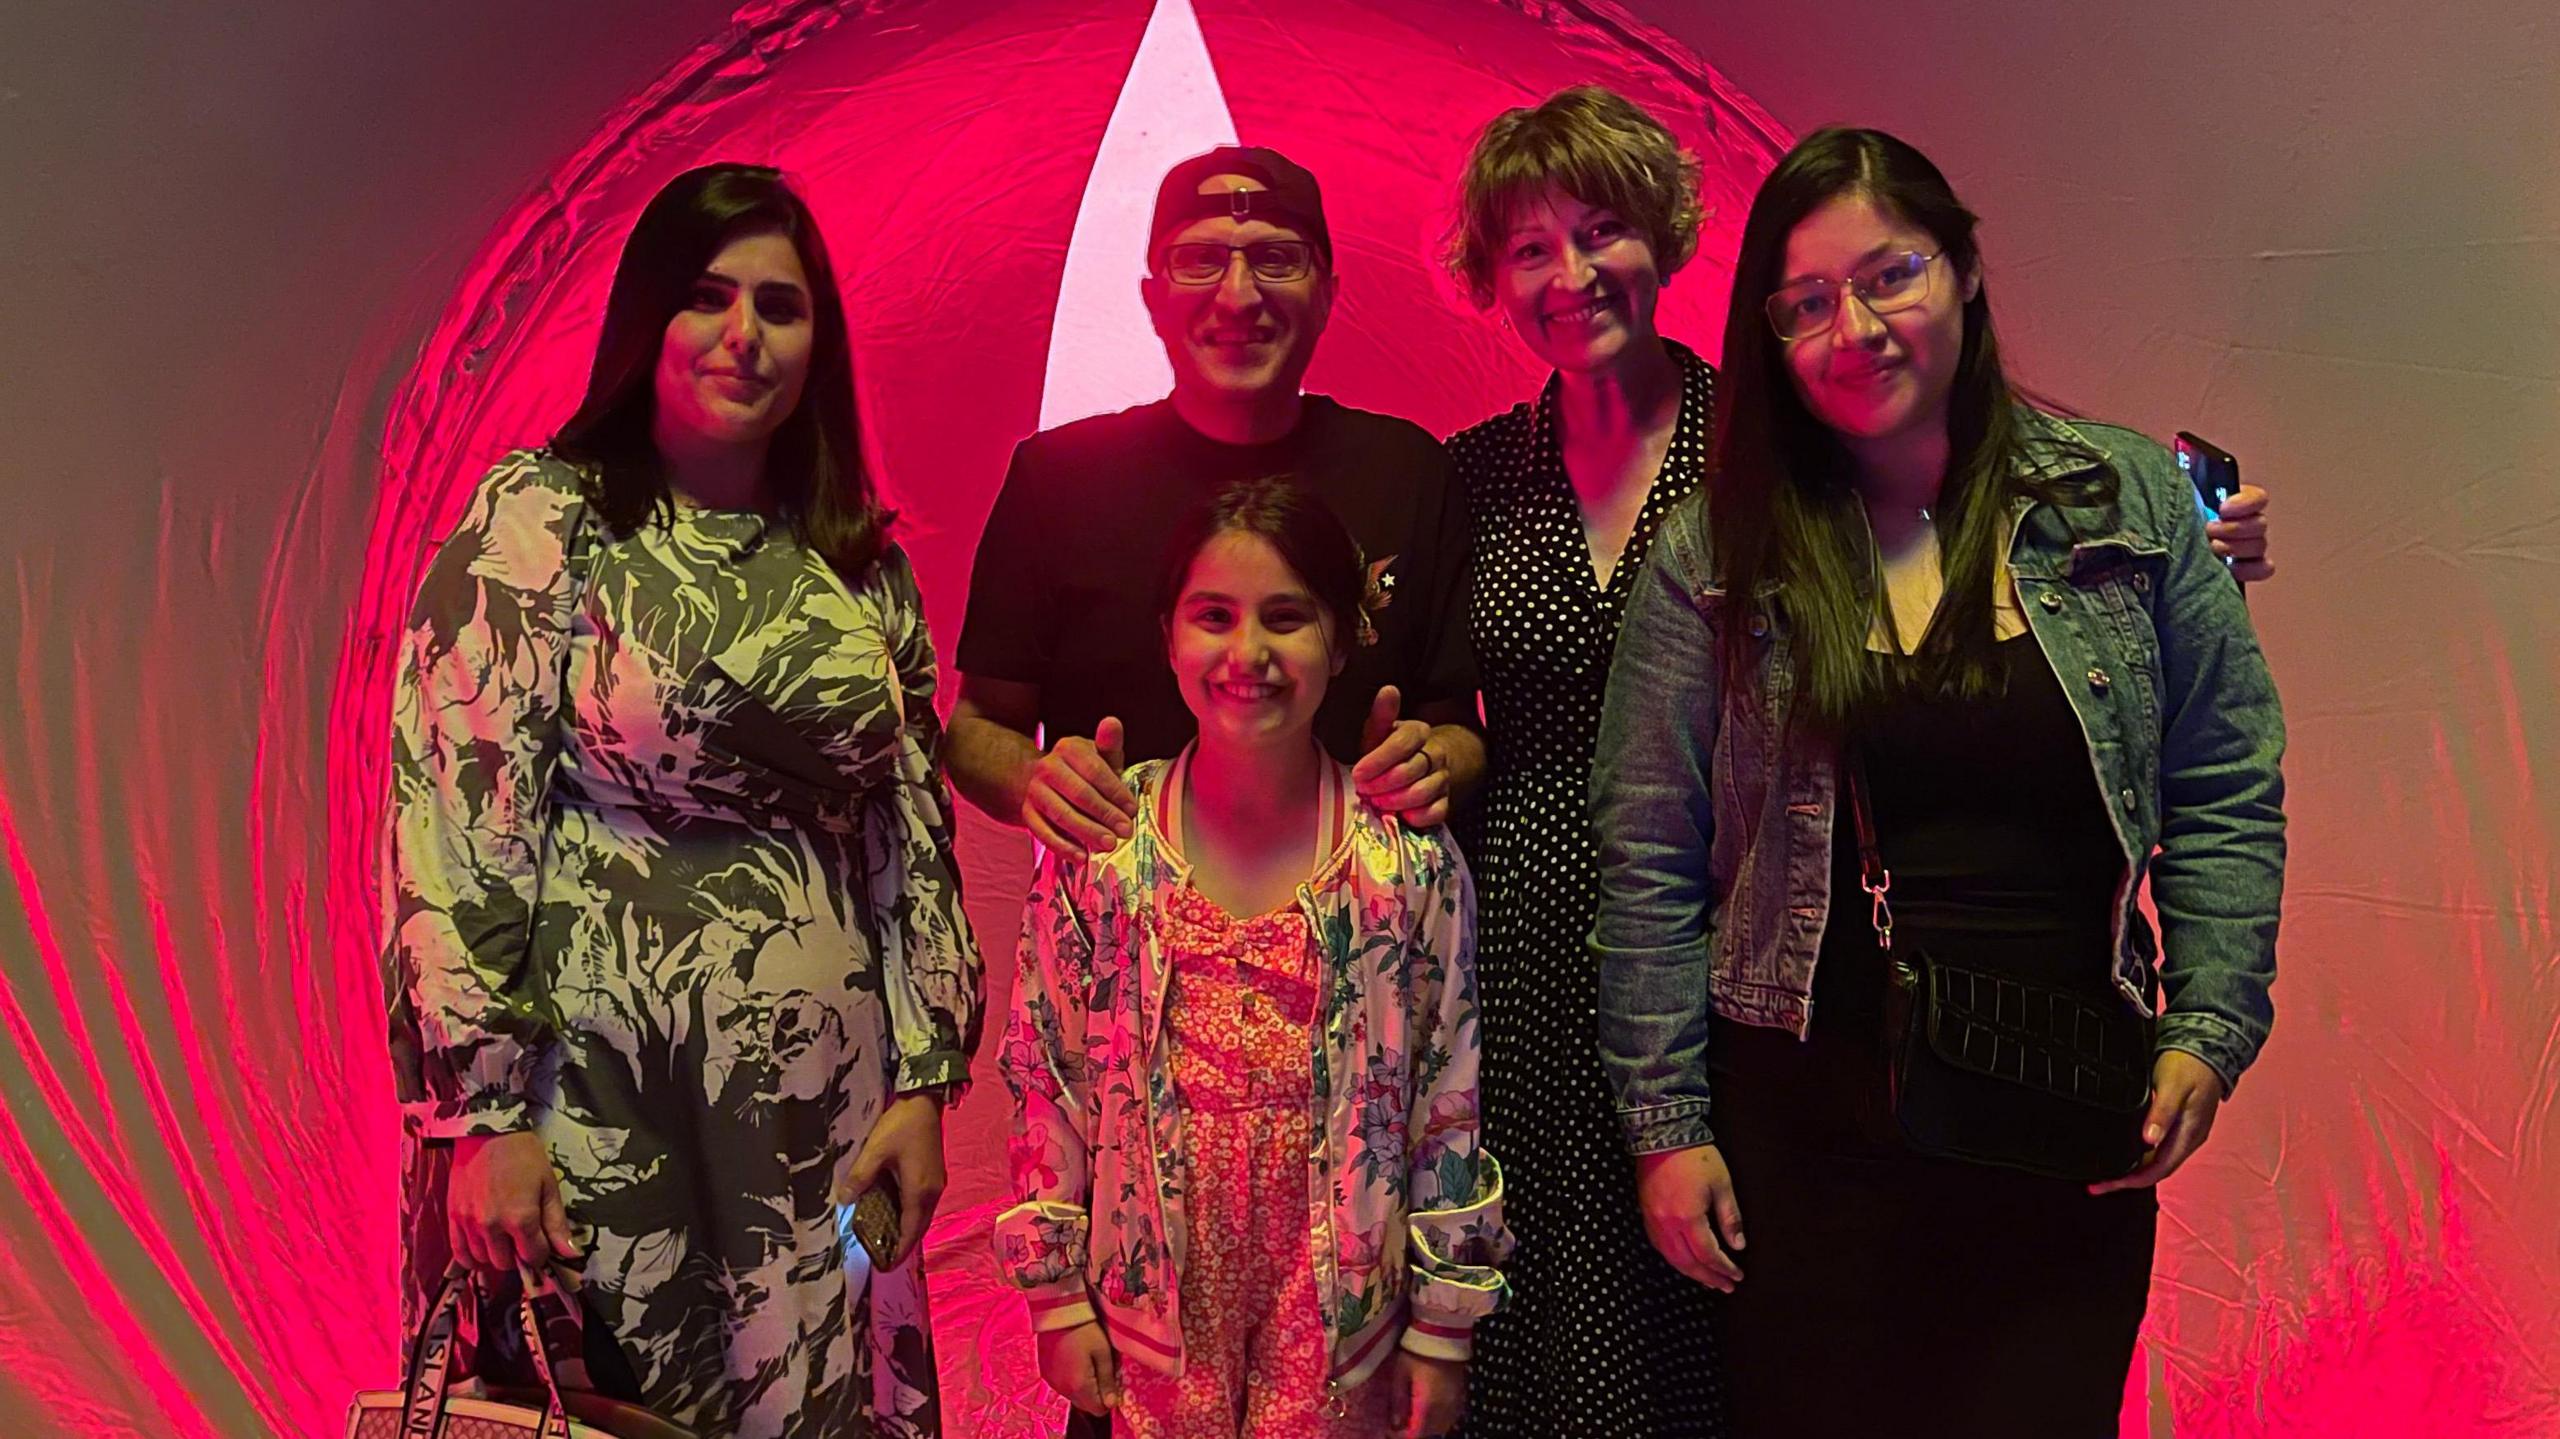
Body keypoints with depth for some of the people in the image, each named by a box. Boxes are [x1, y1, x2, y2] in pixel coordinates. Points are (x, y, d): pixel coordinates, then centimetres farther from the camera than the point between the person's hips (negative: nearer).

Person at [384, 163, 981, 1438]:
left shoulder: (862, 564, 7)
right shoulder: (538, 521, -5)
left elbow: (913, 837, 10)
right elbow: (454, 820, -10)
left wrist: (924, 1080, 6)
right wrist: (487, 1117, -14)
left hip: (822, 1102, 4)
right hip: (594, 1086, -4)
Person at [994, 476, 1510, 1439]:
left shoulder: (1411, 861, -10)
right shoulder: (1096, 847, -8)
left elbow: (1450, 1104, -4)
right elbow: (1043, 1078, -1)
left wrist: (1443, 1327, 0)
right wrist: (1057, 1297, 2)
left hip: (1346, 1326, 0)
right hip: (1151, 1323, 1)